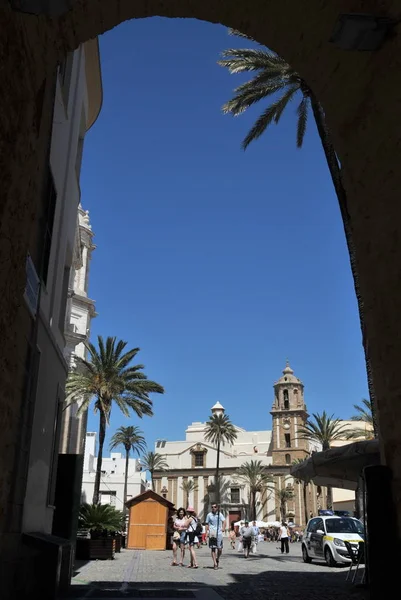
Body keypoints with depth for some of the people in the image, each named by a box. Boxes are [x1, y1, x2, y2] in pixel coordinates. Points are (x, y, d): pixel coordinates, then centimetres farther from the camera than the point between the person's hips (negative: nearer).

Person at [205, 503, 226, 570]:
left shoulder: (220, 514, 7)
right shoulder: (209, 515, 8)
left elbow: (224, 522, 0)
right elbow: (207, 524, 13)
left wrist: (223, 528, -15)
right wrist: (207, 531, 3)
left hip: (219, 534, 0)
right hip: (212, 534, 0)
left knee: (219, 549, 0)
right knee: (213, 549, -3)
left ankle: (217, 559, 29)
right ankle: (215, 563, 2)